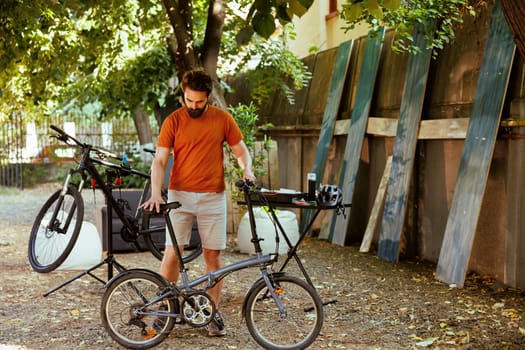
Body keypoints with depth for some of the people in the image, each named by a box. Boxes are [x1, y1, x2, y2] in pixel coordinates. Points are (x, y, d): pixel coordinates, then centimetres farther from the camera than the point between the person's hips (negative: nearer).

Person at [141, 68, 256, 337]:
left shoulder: (223, 119, 2)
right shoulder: (173, 121, -1)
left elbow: (240, 149, 11)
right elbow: (159, 160, -5)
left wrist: (247, 169, -10)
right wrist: (156, 192, -19)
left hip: (213, 196, 1)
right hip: (180, 195, -1)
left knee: (213, 255, 4)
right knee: (172, 252, -5)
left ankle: (214, 312, 14)